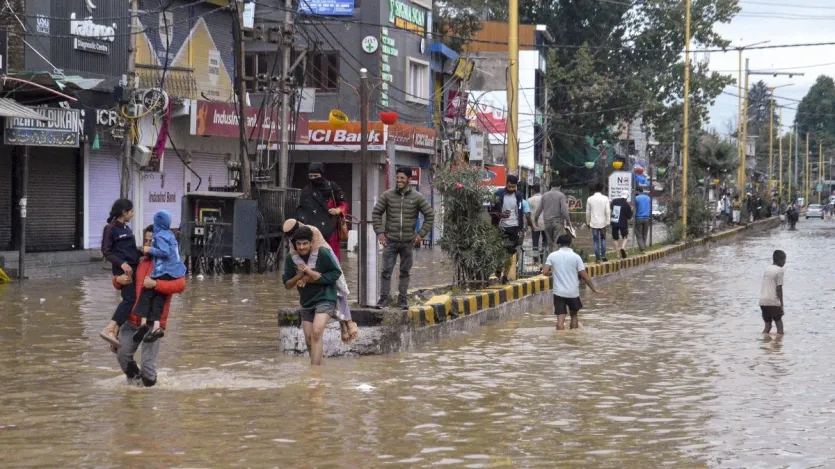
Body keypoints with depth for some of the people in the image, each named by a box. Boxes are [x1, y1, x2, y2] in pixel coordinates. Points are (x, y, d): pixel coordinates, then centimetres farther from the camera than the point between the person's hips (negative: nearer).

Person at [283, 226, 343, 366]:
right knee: (309, 340, 8)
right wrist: (299, 276, -21)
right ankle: (318, 366, 28)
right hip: (306, 302, 6)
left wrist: (312, 277, -19)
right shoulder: (291, 259, -5)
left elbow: (336, 273, -11)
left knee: (316, 333, -24)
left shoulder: (322, 253, -17)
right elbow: (287, 285, 0)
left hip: (325, 299, -6)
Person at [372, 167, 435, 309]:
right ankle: (383, 298, 2)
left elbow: (430, 215, 6)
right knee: (386, 271, -3)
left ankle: (403, 300, 15)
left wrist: (421, 234, 0)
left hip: (408, 242, 0)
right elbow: (376, 213, 7)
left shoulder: (417, 197, 1)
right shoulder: (387, 195, 1)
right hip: (390, 241, 0)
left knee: (405, 272, 8)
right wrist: (379, 232, -2)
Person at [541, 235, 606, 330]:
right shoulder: (575, 256, -3)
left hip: (559, 292, -1)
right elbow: (584, 276, -6)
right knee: (574, 315, 21)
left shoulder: (552, 255, -1)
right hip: (573, 293, 1)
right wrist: (594, 289, 3)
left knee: (560, 319, -3)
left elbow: (545, 272, -8)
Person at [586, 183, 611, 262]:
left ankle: (598, 258, 1)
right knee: (603, 239, 15)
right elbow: (608, 211, -8)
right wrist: (608, 222, -3)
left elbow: (588, 212, 2)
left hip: (594, 223, 0)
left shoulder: (590, 199, -2)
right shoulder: (605, 198, -5)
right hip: (603, 222, 0)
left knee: (596, 241, 4)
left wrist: (588, 222, 13)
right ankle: (603, 256, 11)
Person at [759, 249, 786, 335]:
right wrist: (781, 304, -7)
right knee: (779, 325, -2)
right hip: (773, 302, -7)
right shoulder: (779, 270, -6)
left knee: (767, 326, 12)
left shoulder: (767, 269, 16)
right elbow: (779, 288, -11)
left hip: (763, 301, 7)